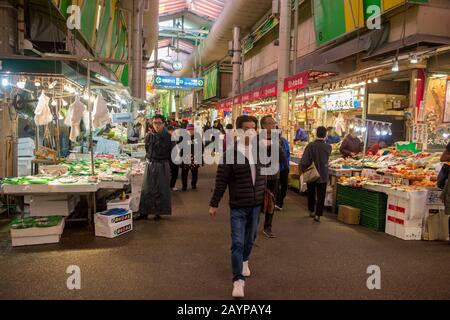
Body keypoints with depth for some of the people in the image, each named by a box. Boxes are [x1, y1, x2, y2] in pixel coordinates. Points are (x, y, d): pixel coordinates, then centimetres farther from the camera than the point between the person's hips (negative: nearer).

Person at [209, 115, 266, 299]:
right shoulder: (230, 153, -13)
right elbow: (221, 181, -10)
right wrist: (214, 204, -7)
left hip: (256, 204, 5)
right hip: (238, 206, -4)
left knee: (250, 239, 20)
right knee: (237, 243, -3)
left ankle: (244, 260, 47)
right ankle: (238, 280, 7)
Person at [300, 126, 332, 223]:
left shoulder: (310, 146, -15)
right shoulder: (328, 147, -11)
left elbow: (303, 162, -20)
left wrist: (305, 171, -5)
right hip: (323, 176, -1)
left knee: (311, 194, 19)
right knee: (321, 196, 9)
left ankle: (311, 211, 33)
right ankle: (317, 215, 8)